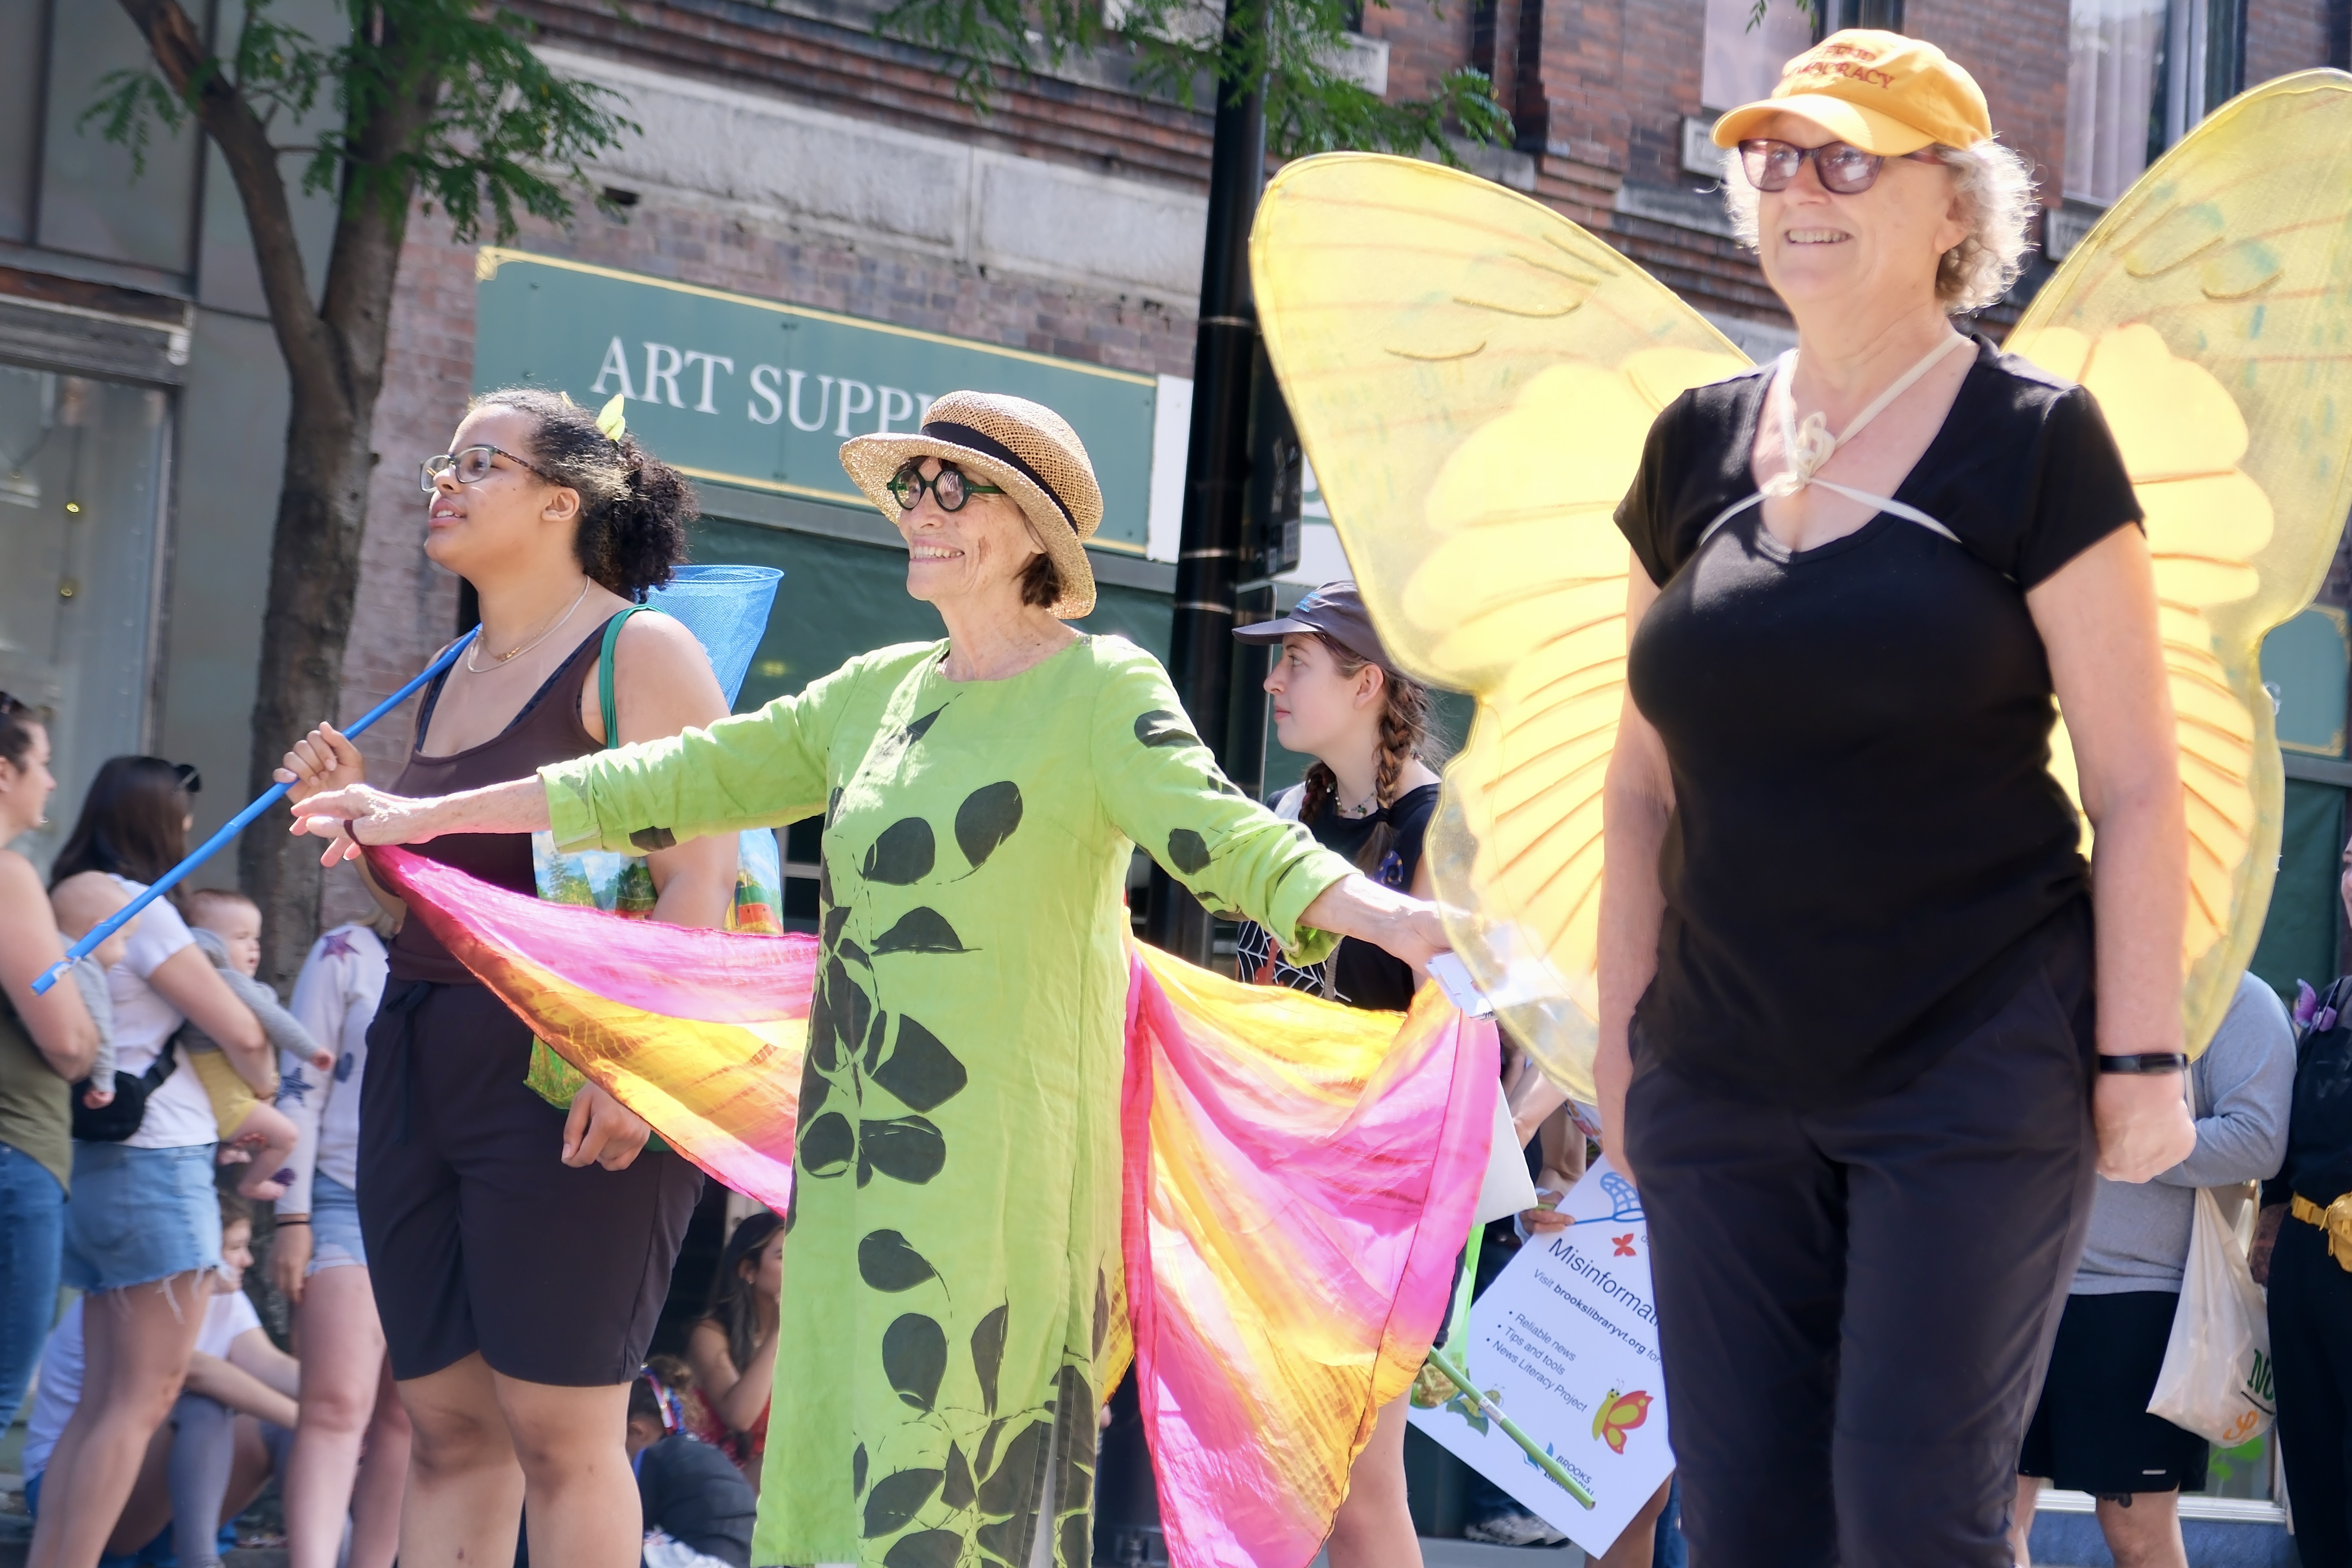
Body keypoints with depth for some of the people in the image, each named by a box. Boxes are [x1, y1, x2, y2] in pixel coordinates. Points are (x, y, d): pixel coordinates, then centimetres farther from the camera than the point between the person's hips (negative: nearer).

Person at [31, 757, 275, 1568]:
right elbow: (241, 1033, -9)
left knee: (103, 1401, 10)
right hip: (156, 1163, -8)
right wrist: (260, 1077, 14)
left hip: (101, 1167, 8)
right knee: (144, 1399, -6)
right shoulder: (141, 910, -11)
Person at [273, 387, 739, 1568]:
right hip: (421, 1061, 8)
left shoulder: (638, 653, -6)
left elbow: (699, 876, -15)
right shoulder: (452, 682, 19)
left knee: (557, 1434, -7)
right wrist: (356, 816, 9)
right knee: (445, 1428, 7)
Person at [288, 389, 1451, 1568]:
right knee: (833, 1473, 6)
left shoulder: (1100, 691, -4)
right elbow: (688, 780, 20)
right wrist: (430, 817, 21)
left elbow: (1227, 839, -18)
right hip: (855, 1151, 7)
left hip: (997, 1156, -7)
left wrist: (1394, 921, -38)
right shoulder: (882, 690, 16)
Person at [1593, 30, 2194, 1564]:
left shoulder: (2032, 440, -4)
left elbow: (2138, 785, -5)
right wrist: (1622, 1036, 11)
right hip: (1726, 1082, 5)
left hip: (1977, 1079, -4)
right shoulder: (1699, 445, 10)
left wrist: (2141, 1056, -10)